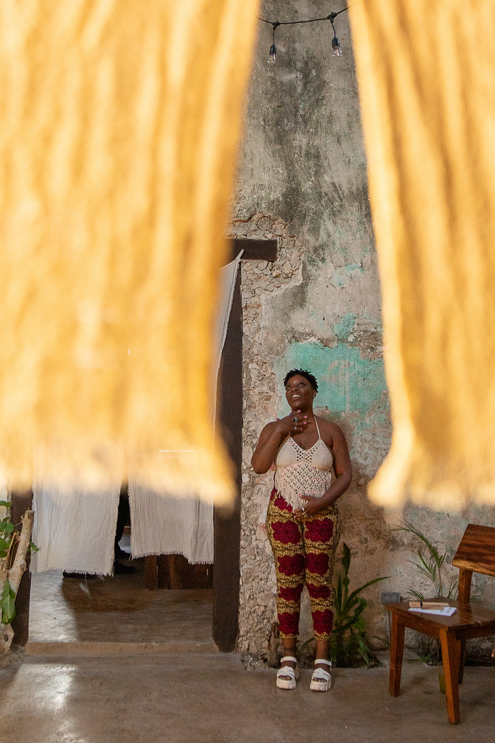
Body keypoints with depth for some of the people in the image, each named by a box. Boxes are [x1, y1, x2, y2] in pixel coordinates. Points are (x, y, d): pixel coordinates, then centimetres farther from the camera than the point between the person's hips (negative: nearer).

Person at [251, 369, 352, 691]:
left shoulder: (330, 430, 2)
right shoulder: (274, 429, 4)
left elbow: (345, 474, 0)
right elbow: (258, 466, -11)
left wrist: (323, 501, -14)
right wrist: (280, 431, -15)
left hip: (321, 515, -1)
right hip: (283, 514, 1)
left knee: (320, 585, 1)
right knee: (288, 584, 3)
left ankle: (322, 660, 11)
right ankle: (289, 658, 15)